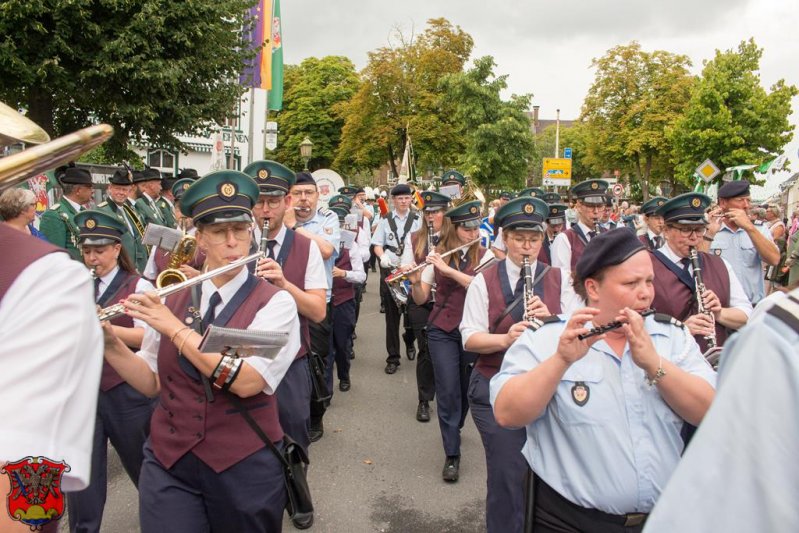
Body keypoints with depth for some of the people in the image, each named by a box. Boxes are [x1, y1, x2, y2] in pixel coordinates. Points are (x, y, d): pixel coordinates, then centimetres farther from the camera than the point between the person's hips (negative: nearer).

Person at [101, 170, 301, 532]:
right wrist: (110, 343, -9)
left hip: (245, 465, -2)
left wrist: (175, 328, -22)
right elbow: (151, 382, 6)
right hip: (168, 461, 3)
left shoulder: (274, 302, -10)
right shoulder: (171, 299, 3)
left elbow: (246, 381, -22)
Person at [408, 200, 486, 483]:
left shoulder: (485, 256, -2)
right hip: (442, 330, -1)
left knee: (466, 387, 14)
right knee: (448, 390, -4)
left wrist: (449, 269, -27)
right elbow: (420, 299, -1)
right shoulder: (436, 256, -1)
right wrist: (415, 281, -22)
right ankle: (452, 455, 6)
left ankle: (454, 428, 44)